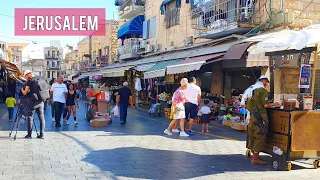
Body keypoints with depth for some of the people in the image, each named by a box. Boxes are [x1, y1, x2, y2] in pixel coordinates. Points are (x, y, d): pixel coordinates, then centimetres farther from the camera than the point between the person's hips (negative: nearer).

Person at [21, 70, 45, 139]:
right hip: (41, 101, 6)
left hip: (34, 102, -6)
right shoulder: (37, 81, 18)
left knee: (30, 117, 2)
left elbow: (25, 93, 0)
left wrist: (22, 89, 21)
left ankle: (29, 134, 1)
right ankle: (42, 134, 4)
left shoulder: (29, 82, 0)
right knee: (41, 117, 5)